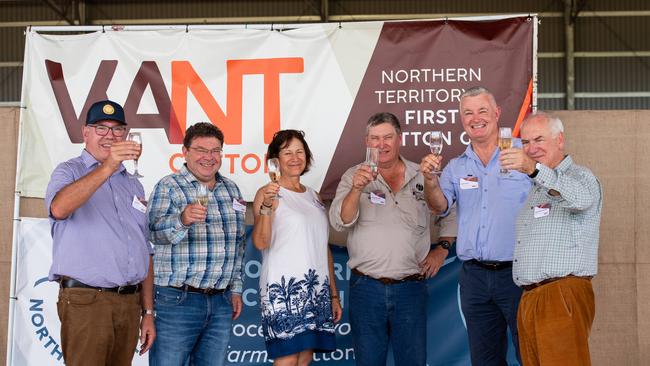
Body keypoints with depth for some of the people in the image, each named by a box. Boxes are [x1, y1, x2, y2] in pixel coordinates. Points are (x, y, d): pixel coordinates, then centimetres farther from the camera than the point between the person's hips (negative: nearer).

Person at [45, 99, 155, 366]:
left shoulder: (133, 185, 19)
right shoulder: (69, 172, 1)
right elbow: (59, 209, -24)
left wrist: (148, 312, 14)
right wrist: (107, 168, -33)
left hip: (130, 303, 6)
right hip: (86, 302, -5)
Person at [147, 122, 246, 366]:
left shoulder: (231, 189, 13)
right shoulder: (168, 187, -3)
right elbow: (156, 232, -19)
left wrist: (236, 288, 15)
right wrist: (182, 219, -38)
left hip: (221, 302, 5)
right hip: (176, 300, -5)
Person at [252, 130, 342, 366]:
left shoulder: (314, 196, 18)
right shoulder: (268, 193, -1)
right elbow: (260, 242, -15)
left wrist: (334, 294, 17)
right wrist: (266, 207, -29)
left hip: (317, 290, 6)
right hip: (284, 289, -6)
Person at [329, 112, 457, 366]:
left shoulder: (423, 176, 6)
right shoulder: (354, 176, 1)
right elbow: (340, 222, -12)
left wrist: (442, 249, 7)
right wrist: (357, 189, -28)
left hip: (411, 287, 1)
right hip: (366, 287, -1)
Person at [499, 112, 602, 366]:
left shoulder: (580, 177, -2)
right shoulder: (536, 189, 25)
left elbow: (580, 198, -29)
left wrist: (534, 169, -42)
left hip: (564, 296, -8)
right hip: (528, 298, 8)